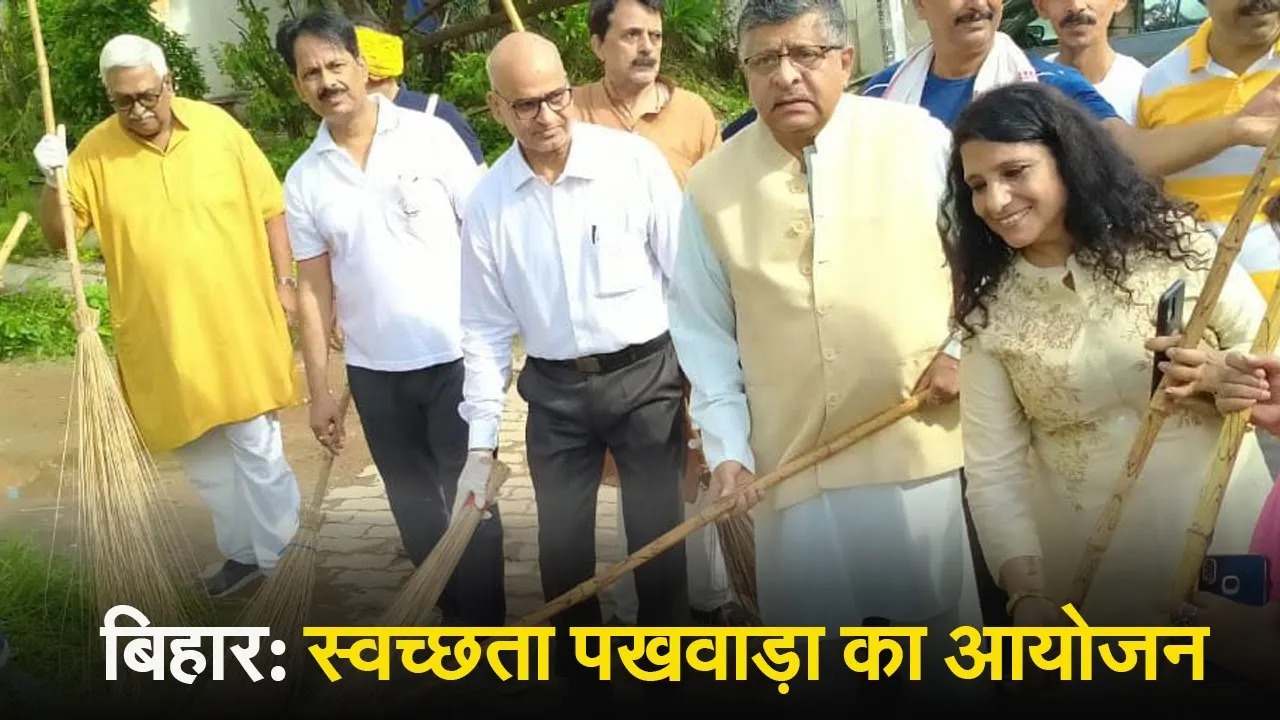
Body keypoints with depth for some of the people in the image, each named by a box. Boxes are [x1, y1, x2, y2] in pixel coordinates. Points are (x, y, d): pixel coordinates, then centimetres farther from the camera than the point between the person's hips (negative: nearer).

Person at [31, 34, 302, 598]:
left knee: (255, 442, 4)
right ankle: (244, 549, 30)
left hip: (238, 319, -2)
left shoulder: (218, 126, -4)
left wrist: (283, 281, -1)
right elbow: (57, 235, -1)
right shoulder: (94, 153, -4)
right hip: (162, 339, 2)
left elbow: (269, 208, 2)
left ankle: (280, 549, 19)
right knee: (202, 454, 14)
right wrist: (51, 181, -19)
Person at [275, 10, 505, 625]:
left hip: (456, 356, -3)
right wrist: (319, 390, 4)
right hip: (373, 372, 3)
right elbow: (313, 289, 6)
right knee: (416, 511, 15)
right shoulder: (303, 180, 2)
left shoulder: (430, 136, -6)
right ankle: (454, 616, 34)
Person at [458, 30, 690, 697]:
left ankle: (667, 673, 25)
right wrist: (481, 441, 3)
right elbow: (486, 328, 5)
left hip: (646, 375, -2)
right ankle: (578, 678, 33)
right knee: (562, 552, 10)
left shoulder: (635, 161, -10)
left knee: (658, 542, 2)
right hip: (555, 391, 3)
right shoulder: (487, 203, -1)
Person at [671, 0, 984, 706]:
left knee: (944, 622, 14)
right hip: (793, 461, 1)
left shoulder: (918, 140, -4)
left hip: (924, 445, 0)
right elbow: (702, 328, 3)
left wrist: (965, 347, -4)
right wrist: (726, 446, -2)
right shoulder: (711, 184, -1)